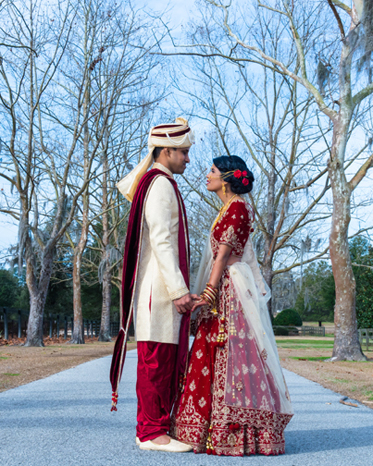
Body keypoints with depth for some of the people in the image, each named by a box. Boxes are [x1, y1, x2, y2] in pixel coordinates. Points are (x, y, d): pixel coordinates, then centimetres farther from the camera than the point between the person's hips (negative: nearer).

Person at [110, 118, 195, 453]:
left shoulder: (151, 182, 18)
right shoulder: (160, 185, -12)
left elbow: (124, 186, 38)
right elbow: (161, 241, -19)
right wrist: (179, 289, -22)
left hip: (164, 287, 10)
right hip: (160, 286, -10)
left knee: (169, 360, 12)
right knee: (157, 357, -5)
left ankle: (154, 427, 19)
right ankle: (151, 431, 2)